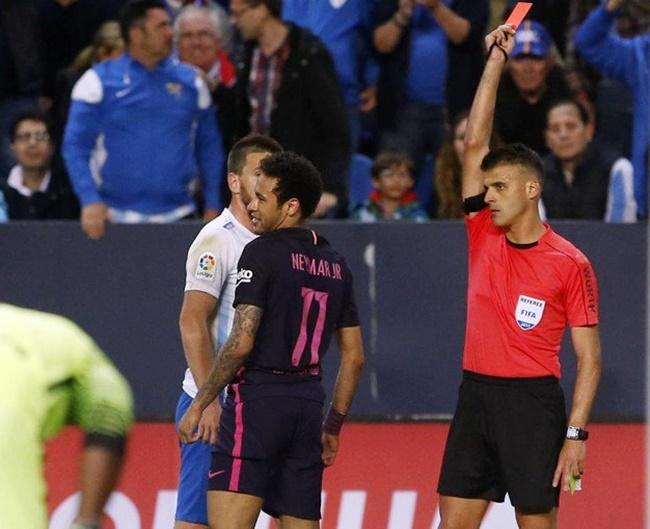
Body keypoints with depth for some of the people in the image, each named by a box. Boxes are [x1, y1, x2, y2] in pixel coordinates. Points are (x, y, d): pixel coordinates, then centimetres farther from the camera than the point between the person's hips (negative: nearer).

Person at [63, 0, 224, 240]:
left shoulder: (190, 81, 8)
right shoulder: (99, 81, -1)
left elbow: (209, 146, 13)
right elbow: (75, 146, -4)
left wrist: (213, 207, 5)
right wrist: (90, 201, -16)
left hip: (176, 217, 2)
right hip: (115, 218, -2)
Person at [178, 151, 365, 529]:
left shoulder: (262, 253, -7)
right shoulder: (336, 265, 15)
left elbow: (241, 343, -14)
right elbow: (355, 358, 17)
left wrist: (199, 404, -8)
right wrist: (333, 426, 25)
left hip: (258, 398, -7)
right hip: (308, 406, 7)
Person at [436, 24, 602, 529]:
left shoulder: (570, 264, -6)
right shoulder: (483, 236, 7)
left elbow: (589, 357, -5)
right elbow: (475, 143, 5)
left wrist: (576, 434, -13)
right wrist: (496, 61, 2)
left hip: (532, 402, -5)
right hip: (476, 394, 5)